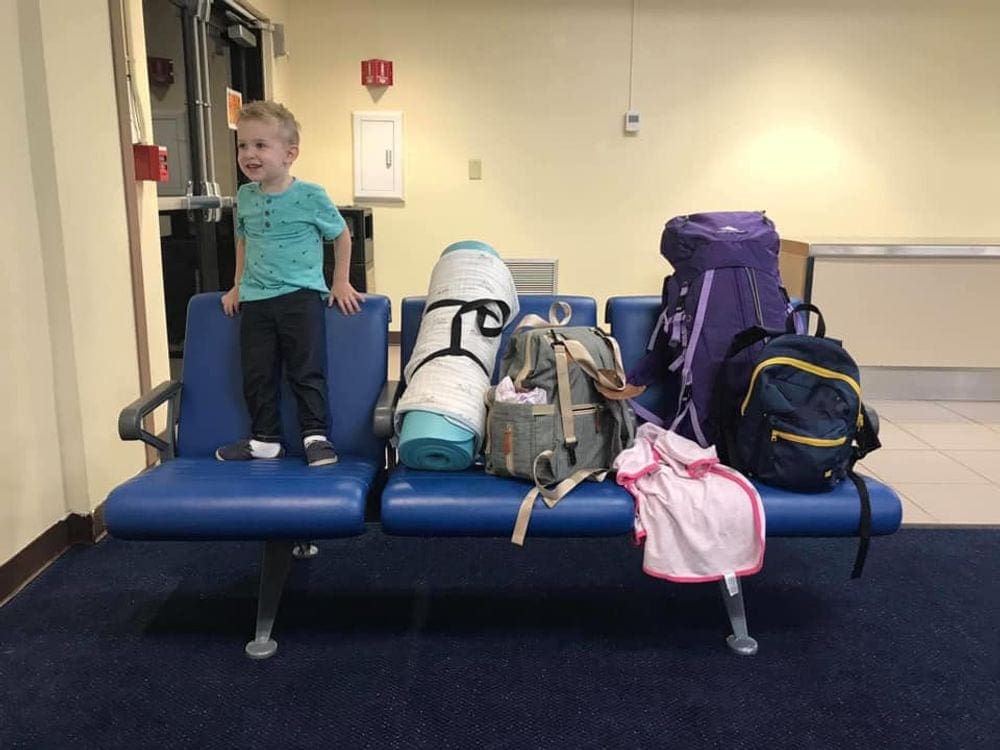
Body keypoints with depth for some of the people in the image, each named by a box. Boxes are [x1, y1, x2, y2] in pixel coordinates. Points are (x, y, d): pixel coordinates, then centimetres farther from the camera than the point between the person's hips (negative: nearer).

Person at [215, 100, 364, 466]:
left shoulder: (311, 196, -8)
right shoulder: (244, 197, 6)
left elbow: (341, 235, 5)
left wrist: (340, 283, 5)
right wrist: (239, 285, 19)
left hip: (301, 295, -4)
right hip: (255, 299, 5)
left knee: (306, 370, -2)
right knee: (256, 374, 7)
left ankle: (316, 436, 9)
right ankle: (265, 440, 20)